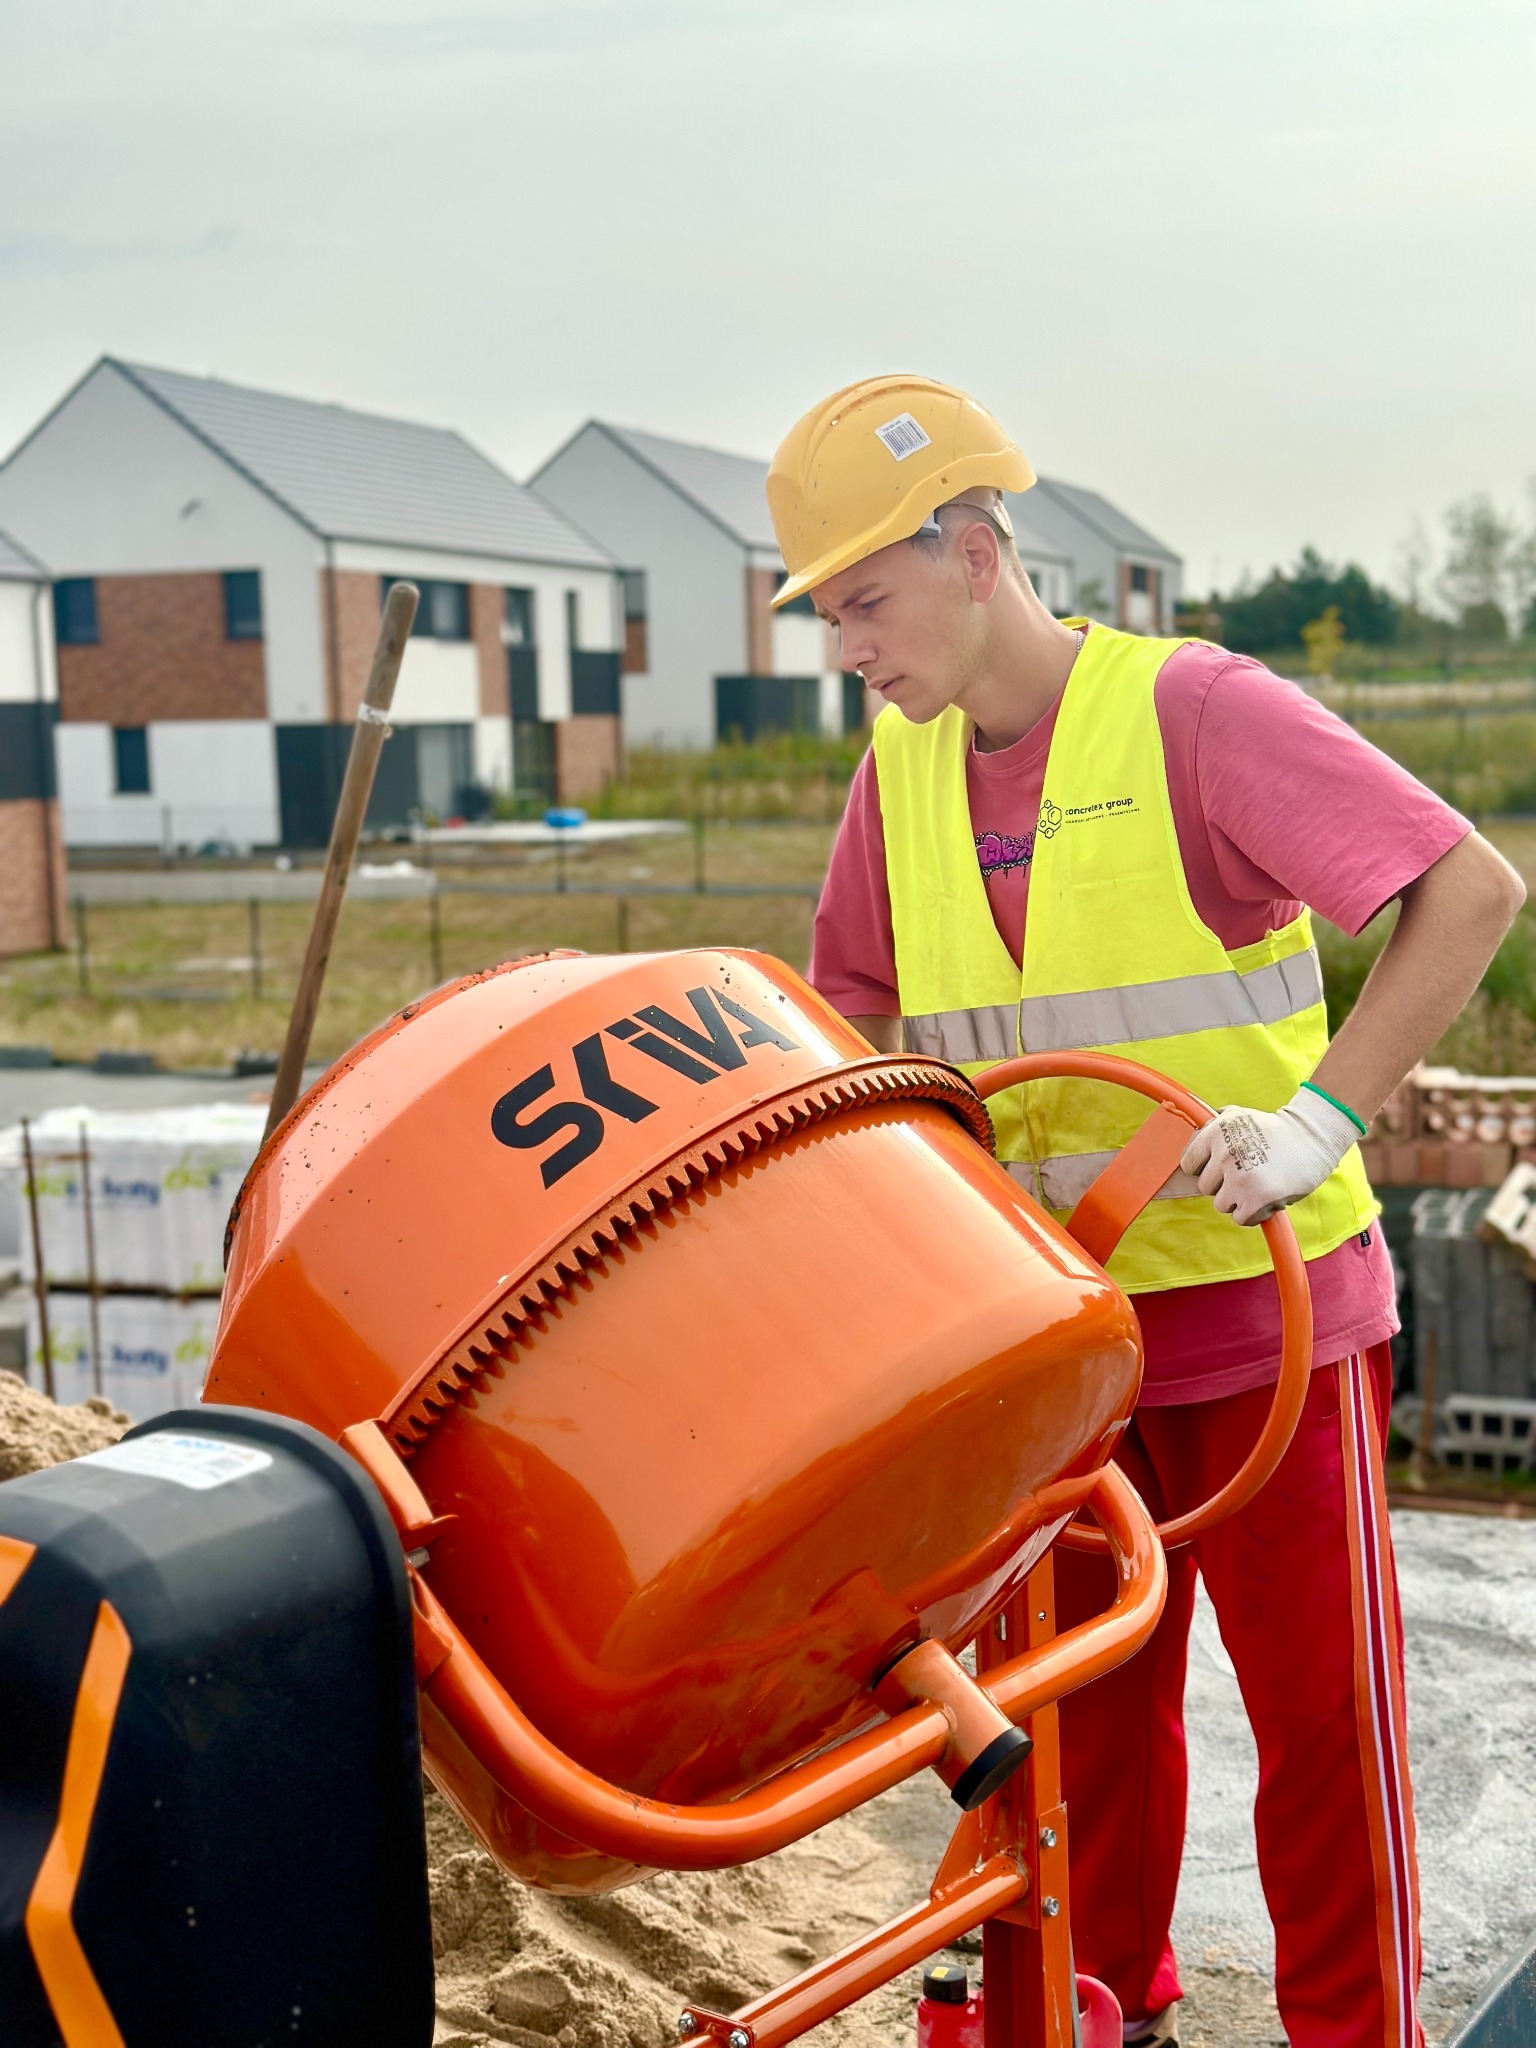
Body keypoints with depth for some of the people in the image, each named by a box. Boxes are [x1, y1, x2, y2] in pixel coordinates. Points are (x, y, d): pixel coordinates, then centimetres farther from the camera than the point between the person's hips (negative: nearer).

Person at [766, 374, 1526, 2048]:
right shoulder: (902, 768, 5)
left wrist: (1318, 1116, -26)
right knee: (1082, 1696, 16)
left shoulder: (1194, 711, -15)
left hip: (1264, 1301, -5)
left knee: (1317, 1704, 5)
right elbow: (861, 1013, 18)